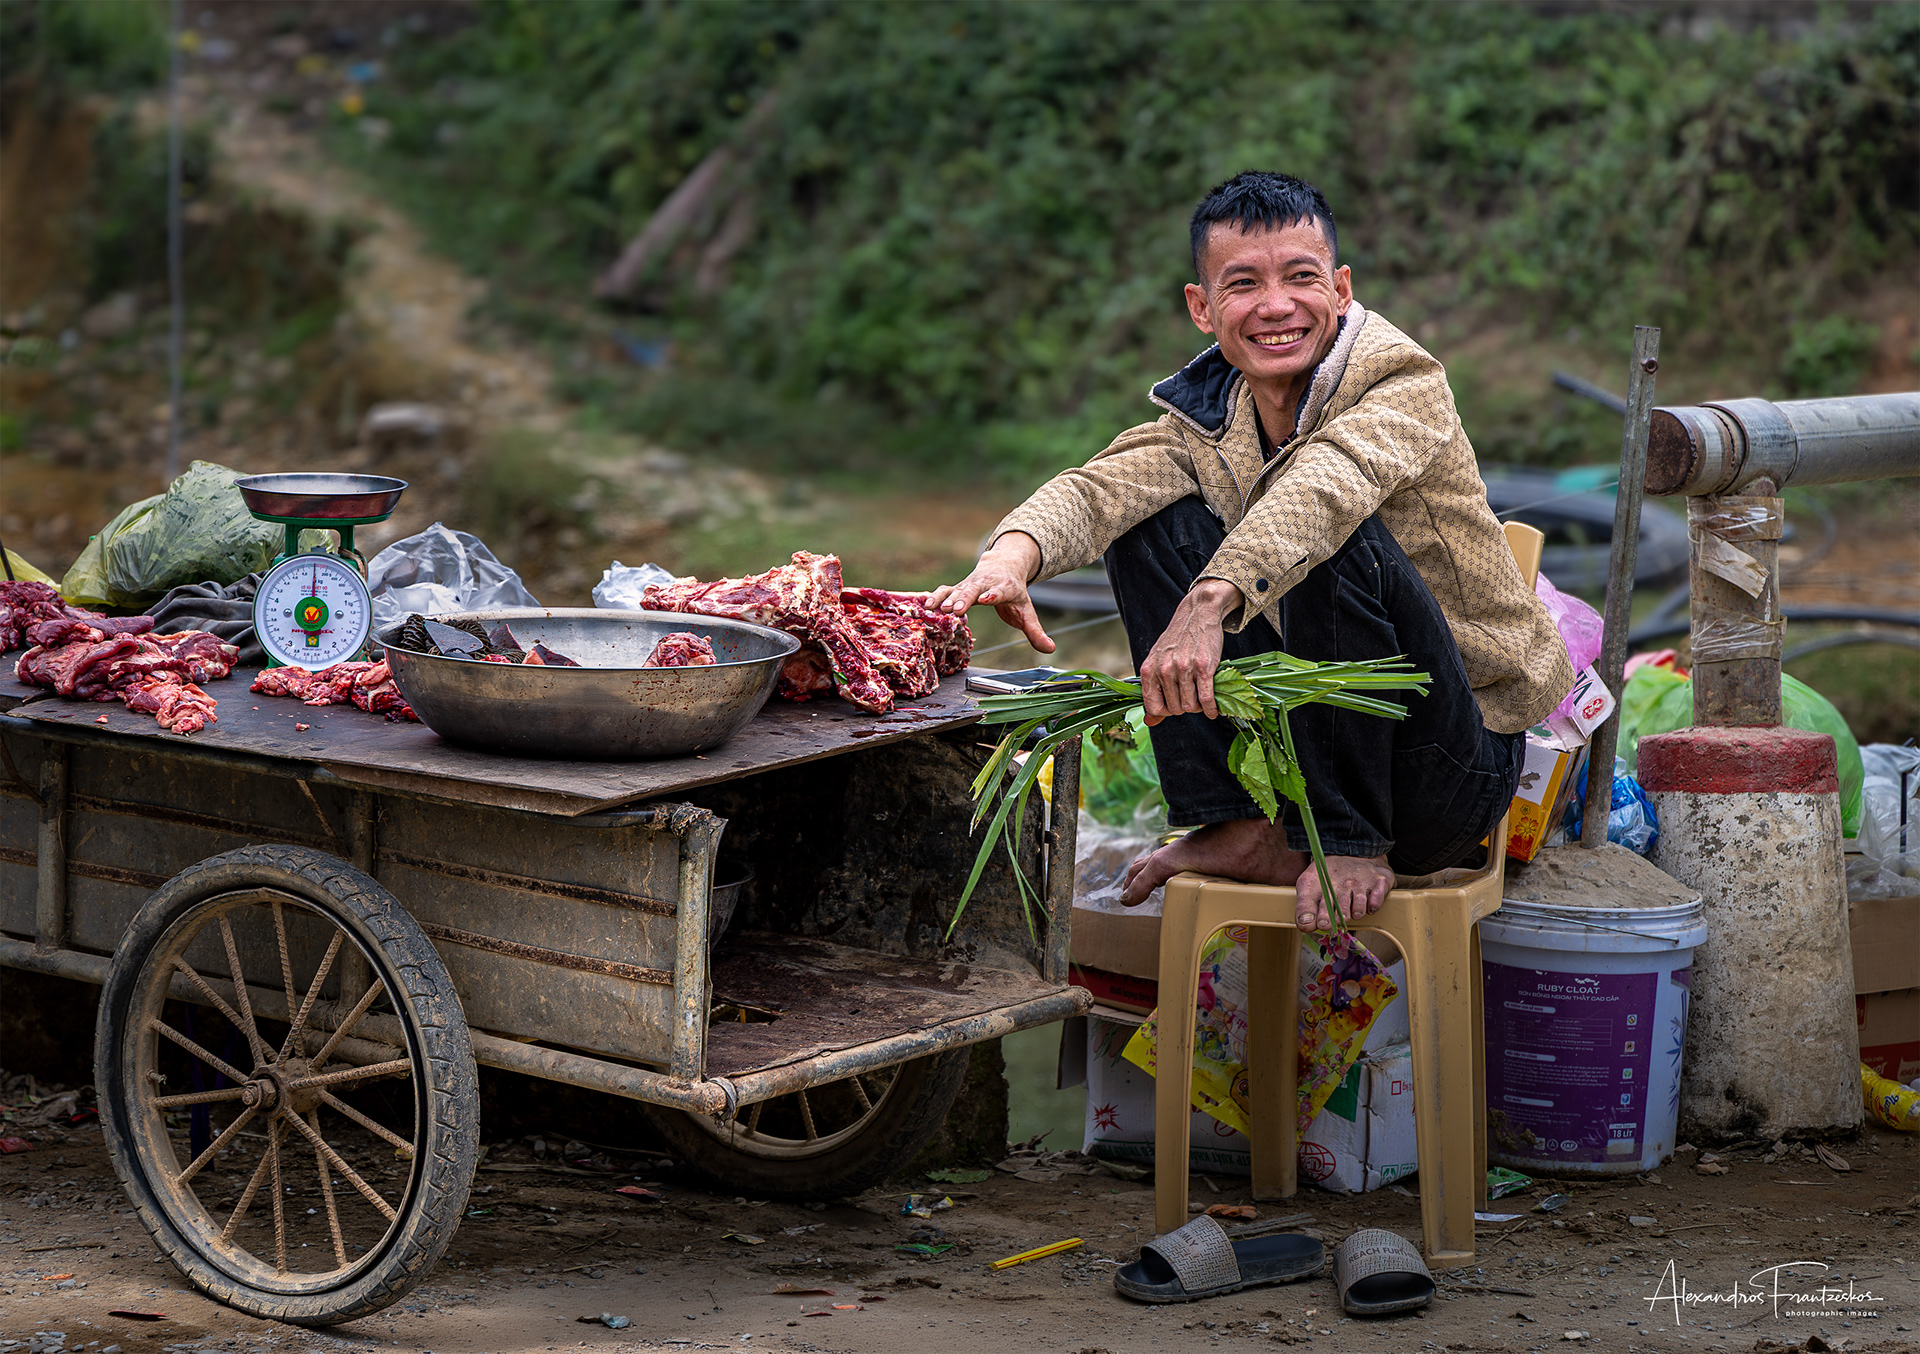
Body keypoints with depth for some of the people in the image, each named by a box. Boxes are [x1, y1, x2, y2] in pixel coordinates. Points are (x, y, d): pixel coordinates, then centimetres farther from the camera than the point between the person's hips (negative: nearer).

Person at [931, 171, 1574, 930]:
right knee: (1155, 518, -3)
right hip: (1314, 733, 6)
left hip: (1459, 769, -6)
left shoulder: (1404, 384, -16)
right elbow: (1100, 486, -15)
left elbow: (1325, 483, -38)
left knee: (1340, 537, -30)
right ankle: (1245, 829, -3)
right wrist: (1012, 557, -38)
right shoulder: (1207, 412, 3)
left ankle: (1352, 843, -16)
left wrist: (1211, 600, -56)